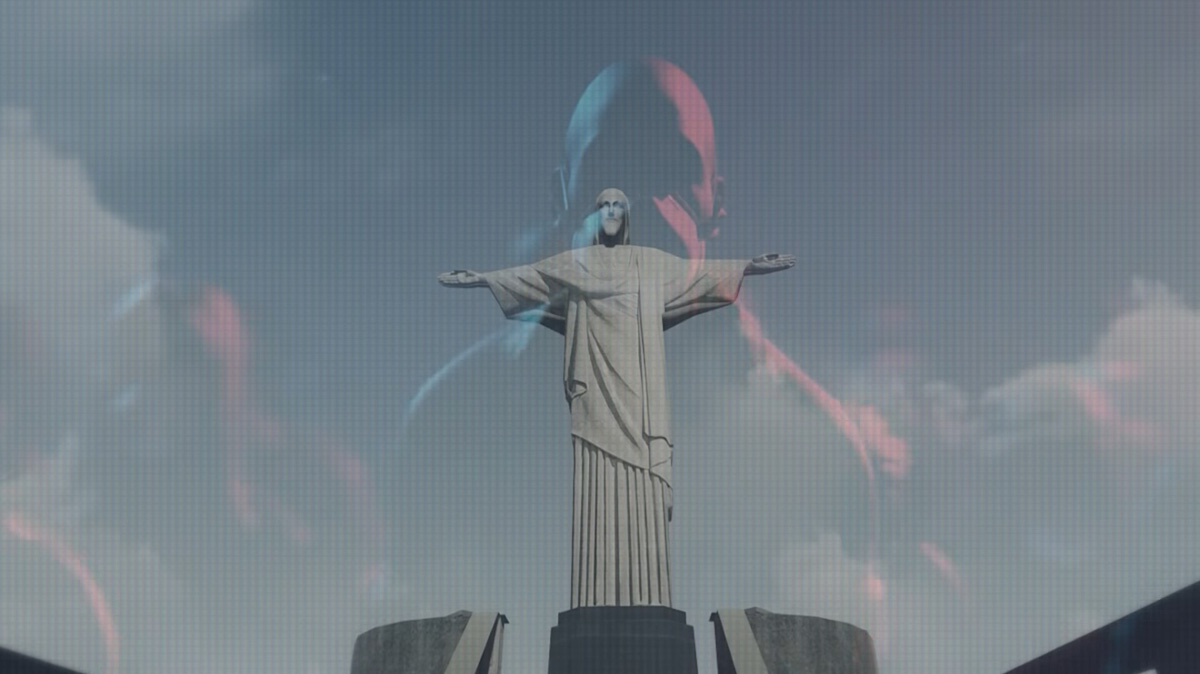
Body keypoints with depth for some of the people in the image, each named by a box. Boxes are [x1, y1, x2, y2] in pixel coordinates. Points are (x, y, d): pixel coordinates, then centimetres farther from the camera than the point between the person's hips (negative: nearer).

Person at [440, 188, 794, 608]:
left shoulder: (651, 263, 17)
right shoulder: (575, 263, 16)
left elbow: (699, 271, 13)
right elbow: (528, 274, 13)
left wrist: (749, 267, 4)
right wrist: (482, 278, 5)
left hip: (636, 384, 1)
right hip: (597, 386, 0)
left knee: (639, 477, -7)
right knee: (597, 478, -8)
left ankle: (644, 593, -7)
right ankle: (598, 597, -9)